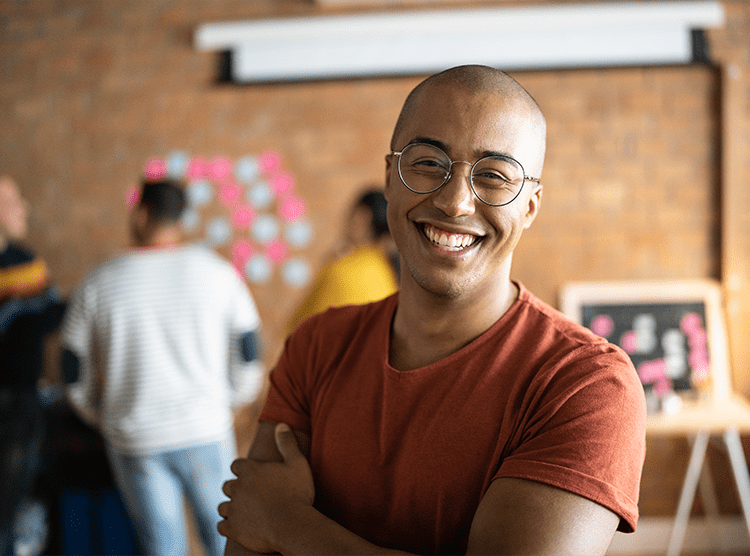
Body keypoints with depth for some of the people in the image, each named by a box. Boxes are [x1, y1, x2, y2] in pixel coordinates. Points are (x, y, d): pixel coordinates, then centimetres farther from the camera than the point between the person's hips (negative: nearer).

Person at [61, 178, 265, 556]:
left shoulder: (98, 284, -2)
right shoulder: (217, 272, -2)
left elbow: (74, 373, 5)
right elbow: (248, 355, 3)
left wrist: (100, 418, 22)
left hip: (136, 440, 0)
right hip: (206, 432, 0)